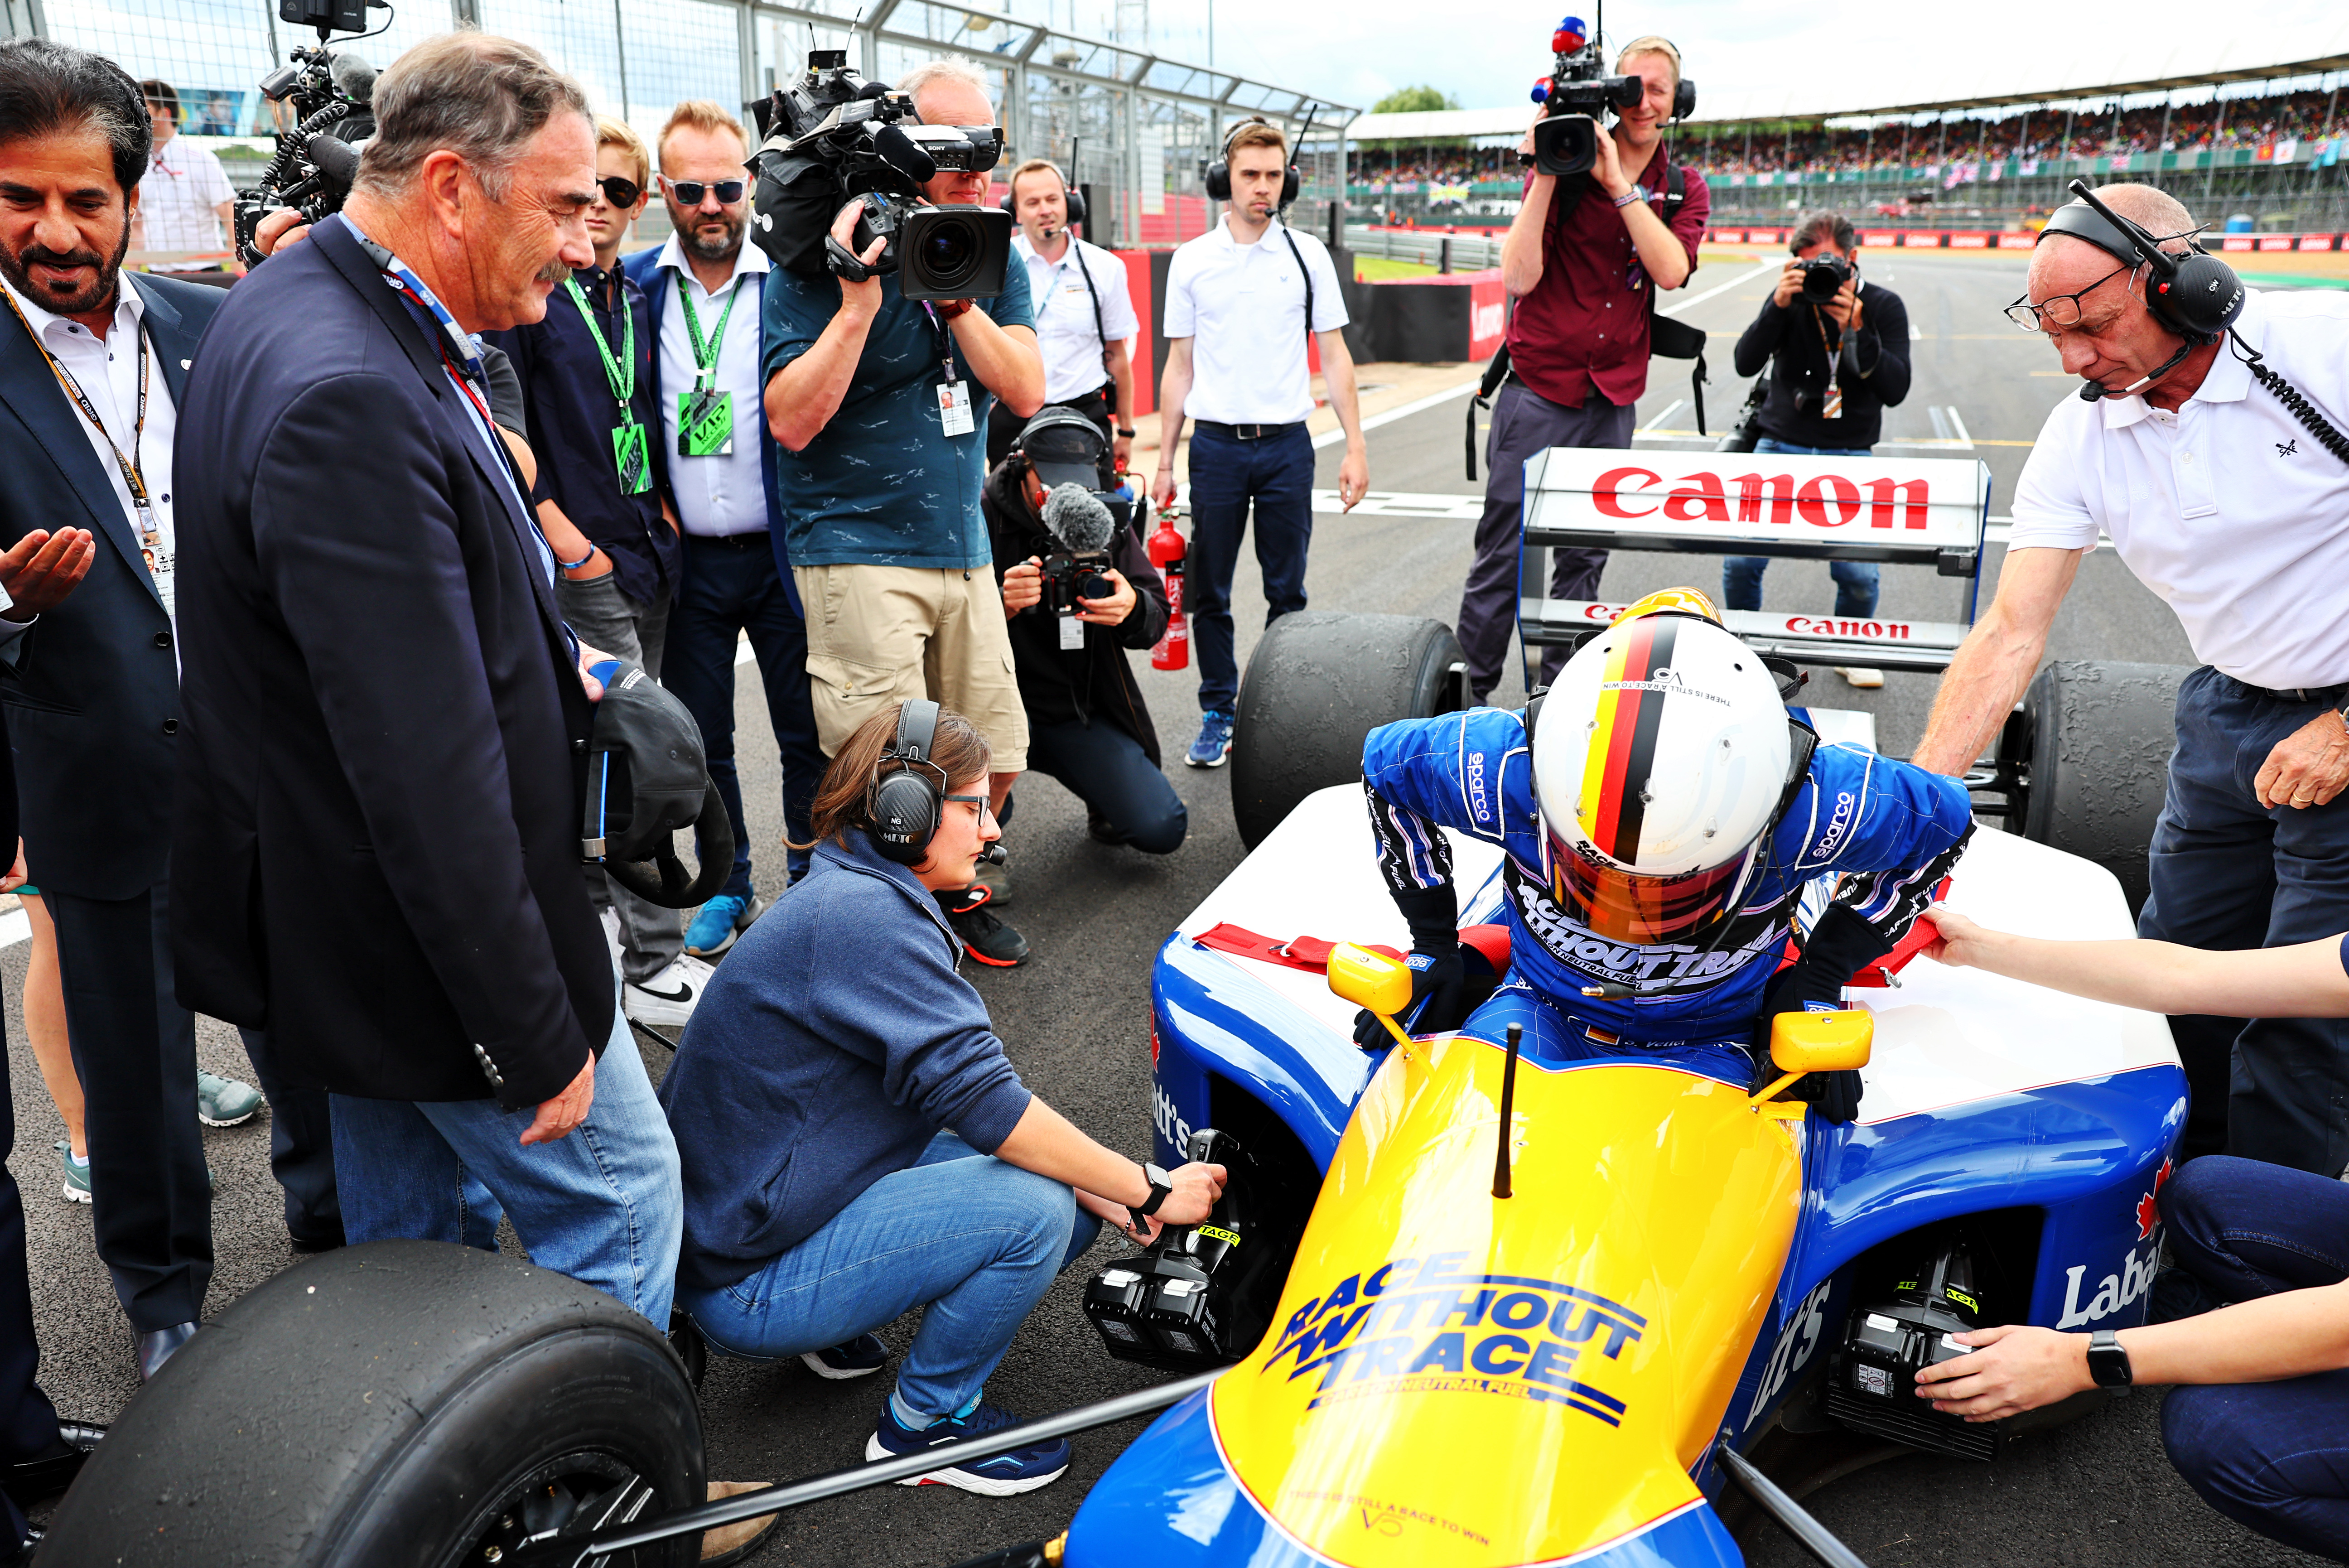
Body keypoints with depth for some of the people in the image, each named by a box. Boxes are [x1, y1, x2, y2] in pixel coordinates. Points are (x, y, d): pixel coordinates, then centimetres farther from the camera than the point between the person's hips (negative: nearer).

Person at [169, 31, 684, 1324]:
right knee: (618, 1199, 7)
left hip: (354, 922, 10)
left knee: (416, 1240, 23)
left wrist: (539, 659, 11)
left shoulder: (311, 311, 6)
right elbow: (429, 771, -30)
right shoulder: (347, 397, -29)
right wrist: (537, 1040, -23)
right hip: (425, 950, -10)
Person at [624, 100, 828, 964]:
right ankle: (728, 888, 29)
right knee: (699, 738, 12)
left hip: (780, 554, -2)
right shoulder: (638, 285, 3)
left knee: (807, 736, 6)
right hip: (689, 559, 2)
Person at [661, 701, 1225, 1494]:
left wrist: (1105, 1196, 0)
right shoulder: (864, 916, -24)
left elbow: (959, 1085, 8)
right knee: (1031, 1212, -23)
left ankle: (839, 1324, 13)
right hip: (749, 1279, -10)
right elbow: (983, 1102, -28)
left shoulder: (857, 897, 8)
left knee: (1071, 1199, 2)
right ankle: (924, 1425, 0)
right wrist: (1148, 1189, -17)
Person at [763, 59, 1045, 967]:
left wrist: (952, 288, -14)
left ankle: (951, 891, 38)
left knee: (994, 756, 14)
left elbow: (1025, 391, -4)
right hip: (859, 555, -6)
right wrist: (859, 303, -22)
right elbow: (792, 421, -15)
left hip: (963, 549, 6)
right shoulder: (822, 260, -8)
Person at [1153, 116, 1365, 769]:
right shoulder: (1191, 261, 5)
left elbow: (1334, 356, 5)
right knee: (1208, 594, 4)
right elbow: (1179, 366, 8)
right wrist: (1164, 462, 5)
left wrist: (1356, 446, -3)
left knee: (1288, 592, 6)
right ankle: (1218, 715, 16)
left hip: (1287, 445, 0)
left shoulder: (1308, 255, 4)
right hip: (1215, 444, 0)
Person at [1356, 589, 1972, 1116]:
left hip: (1706, 1044, 0)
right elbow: (1385, 762, -4)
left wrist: (1821, 976, -5)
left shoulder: (1813, 802, -27)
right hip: (1546, 1010, 1)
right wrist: (1433, 943, -2)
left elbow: (1946, 821, -4)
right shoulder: (1507, 769, -27)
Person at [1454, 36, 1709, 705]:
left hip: (1612, 400, 4)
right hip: (1538, 391, -4)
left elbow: (1671, 271, -13)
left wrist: (1618, 183, -18)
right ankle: (1470, 695, 7)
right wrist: (1546, 175, -18)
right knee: (1503, 555, -3)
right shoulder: (1564, 168, -3)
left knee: (1584, 560, 9)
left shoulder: (1684, 191, 7)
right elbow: (1519, 277, -13)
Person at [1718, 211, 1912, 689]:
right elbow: (1746, 363, -11)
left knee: (1858, 572, -12)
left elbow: (1896, 389, -11)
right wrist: (1778, 307, -24)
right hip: (1781, 445, 1)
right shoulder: (1792, 298, 0)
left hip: (1849, 455, 0)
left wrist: (1855, 331, -23)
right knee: (1741, 560, -12)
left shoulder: (1884, 306, -1)